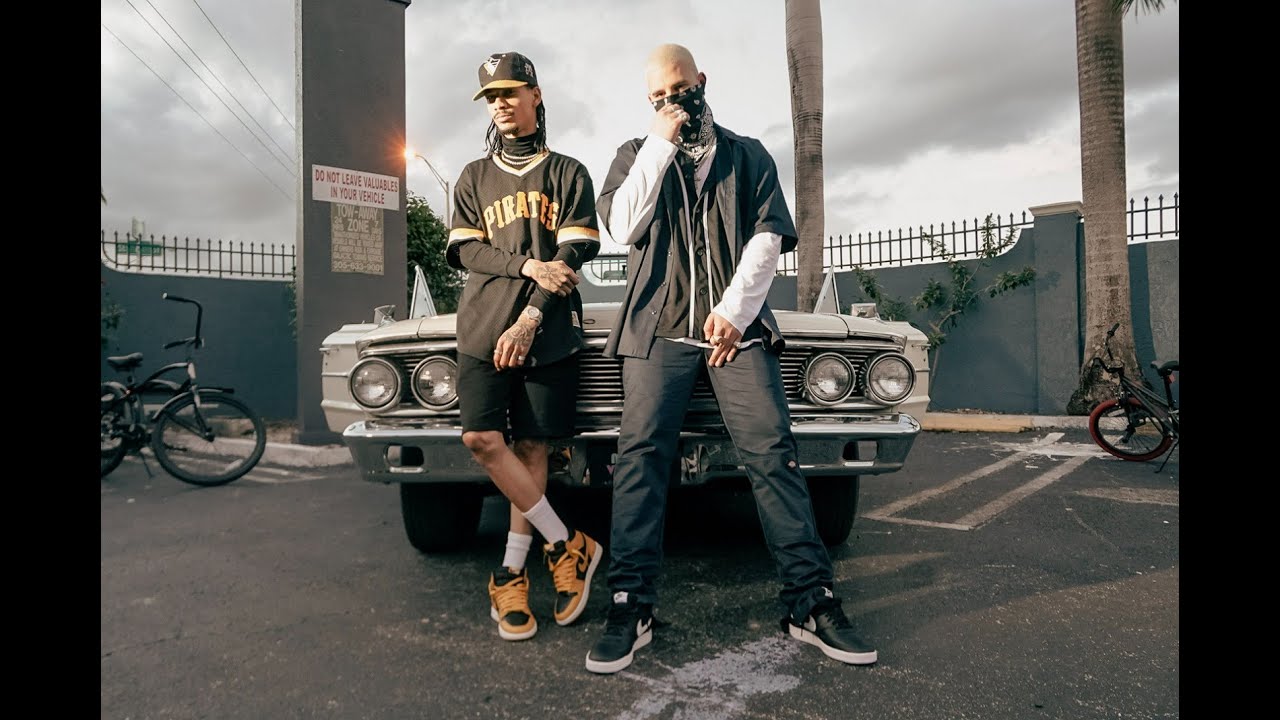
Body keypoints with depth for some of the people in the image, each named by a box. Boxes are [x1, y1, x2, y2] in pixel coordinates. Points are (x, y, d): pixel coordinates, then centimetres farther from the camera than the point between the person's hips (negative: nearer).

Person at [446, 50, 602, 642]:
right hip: (482, 326, 2)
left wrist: (530, 318, -13)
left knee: (531, 447, -2)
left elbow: (575, 255, -2)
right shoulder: (473, 178, 18)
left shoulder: (568, 174, 10)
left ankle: (511, 574, 12)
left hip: (549, 332, -2)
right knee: (482, 438, -13)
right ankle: (566, 545, 0)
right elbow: (463, 251, 5)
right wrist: (528, 266, -12)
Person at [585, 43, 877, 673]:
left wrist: (735, 309, -9)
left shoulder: (749, 155, 17)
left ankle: (810, 601, 3)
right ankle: (630, 605, 1)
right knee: (639, 455, -7)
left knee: (773, 452, -7)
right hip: (658, 329, 0)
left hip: (738, 326, 0)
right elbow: (622, 228, -2)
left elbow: (769, 237, 4)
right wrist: (661, 144, -1)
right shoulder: (635, 155, 17)